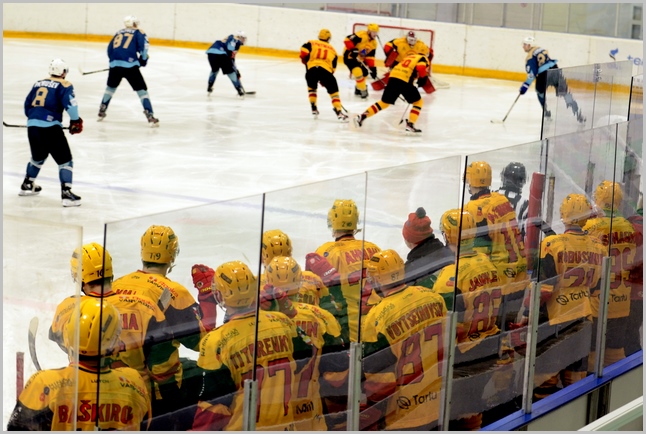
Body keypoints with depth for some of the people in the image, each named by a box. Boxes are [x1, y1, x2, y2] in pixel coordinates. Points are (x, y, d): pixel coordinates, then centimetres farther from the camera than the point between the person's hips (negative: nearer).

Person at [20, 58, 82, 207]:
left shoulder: (38, 83, 20)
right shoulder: (64, 85, 2)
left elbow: (27, 104, 24)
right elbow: (69, 103, -14)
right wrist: (75, 121, -2)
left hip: (32, 125, 7)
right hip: (50, 126, -7)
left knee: (38, 157, 30)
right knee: (65, 160, -2)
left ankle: (27, 185, 41)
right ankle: (66, 193, -12)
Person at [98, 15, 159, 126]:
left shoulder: (119, 33, 25)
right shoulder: (138, 32, 11)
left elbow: (110, 49, 20)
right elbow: (143, 45, -6)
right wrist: (143, 59, 7)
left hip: (114, 64, 4)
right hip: (130, 65, -4)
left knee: (111, 87, 29)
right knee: (142, 90, 1)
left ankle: (102, 112, 33)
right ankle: (150, 116, -9)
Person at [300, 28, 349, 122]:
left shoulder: (311, 43, 20)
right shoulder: (332, 50, 25)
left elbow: (304, 51, 0)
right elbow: (333, 67, 23)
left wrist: (304, 60, 18)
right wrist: (324, 80, 30)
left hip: (312, 68, 0)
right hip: (326, 70, 0)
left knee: (312, 87, 29)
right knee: (334, 92, 8)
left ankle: (314, 109, 25)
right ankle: (339, 112, -7)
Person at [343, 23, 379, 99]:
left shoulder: (374, 43, 3)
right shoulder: (361, 35, -23)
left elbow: (370, 56, 4)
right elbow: (347, 40, -29)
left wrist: (372, 67, -5)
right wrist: (352, 49, -36)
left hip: (359, 58, 9)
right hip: (349, 55, -9)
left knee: (365, 72, 18)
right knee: (358, 72, -24)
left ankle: (358, 88, 40)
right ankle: (363, 90, -10)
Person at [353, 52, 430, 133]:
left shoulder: (410, 57, 31)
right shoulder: (424, 59, 8)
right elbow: (421, 68, -14)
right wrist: (422, 78, 0)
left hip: (393, 77, 7)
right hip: (405, 81, -7)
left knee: (384, 102, 16)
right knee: (418, 102, 9)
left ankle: (362, 116, 9)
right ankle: (410, 124, -4)